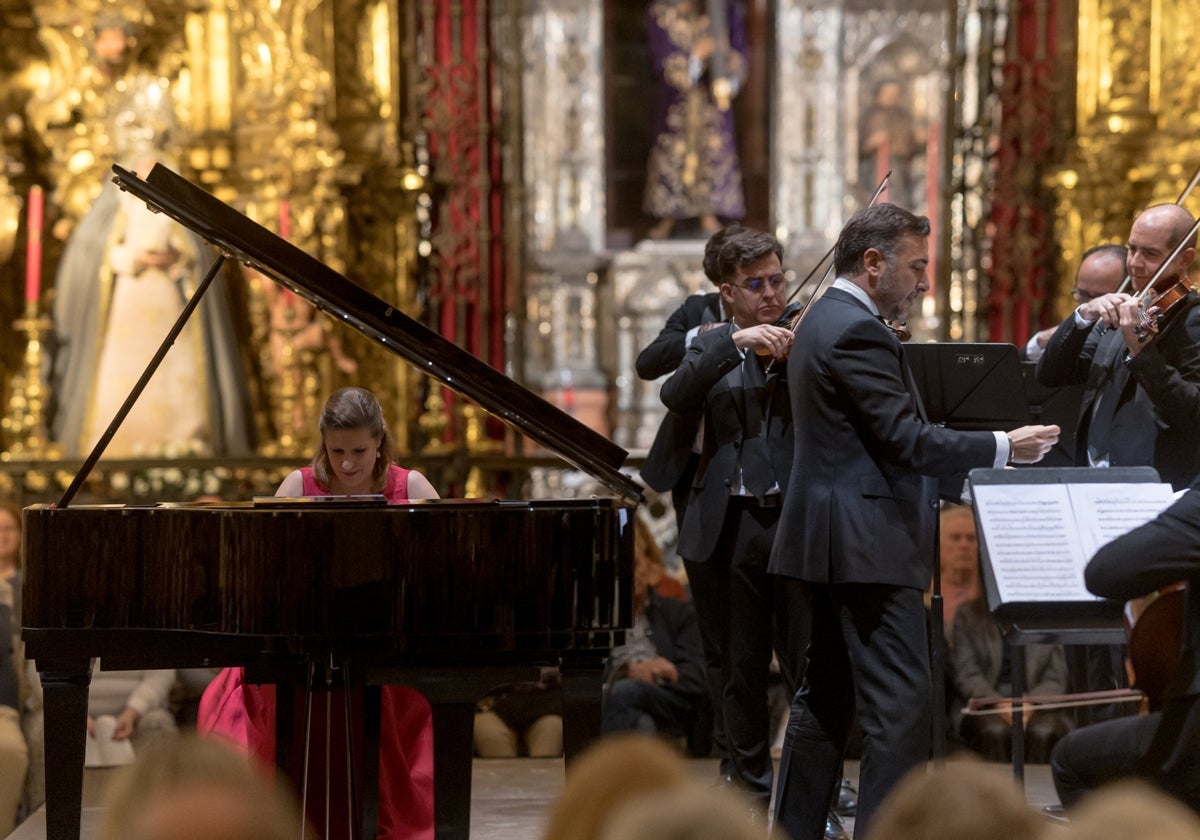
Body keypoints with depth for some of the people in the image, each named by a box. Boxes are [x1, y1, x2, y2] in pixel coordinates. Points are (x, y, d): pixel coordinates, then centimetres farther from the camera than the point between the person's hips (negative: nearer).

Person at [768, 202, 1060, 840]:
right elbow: (907, 441, -20)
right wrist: (1004, 448, -12)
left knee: (827, 699, 14)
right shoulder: (858, 332, -16)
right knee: (901, 704, -10)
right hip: (868, 547, -11)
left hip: (828, 546, 11)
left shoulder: (824, 320, 17)